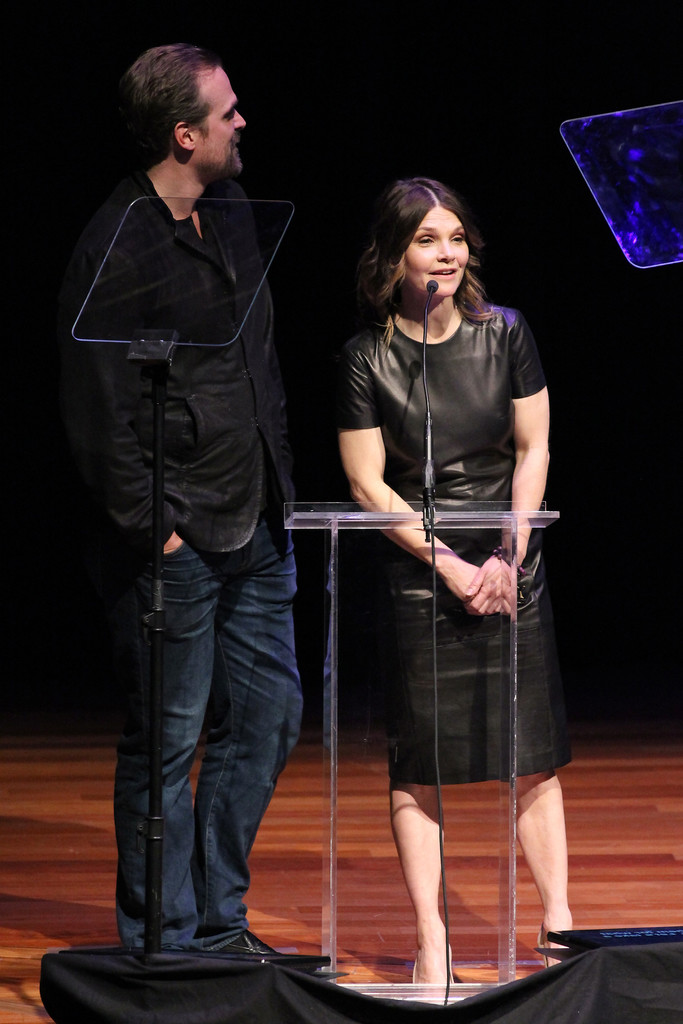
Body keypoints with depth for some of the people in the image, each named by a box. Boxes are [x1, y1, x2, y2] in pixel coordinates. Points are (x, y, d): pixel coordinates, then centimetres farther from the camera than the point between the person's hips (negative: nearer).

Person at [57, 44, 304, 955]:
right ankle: (161, 942, 11)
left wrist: (279, 485, 17)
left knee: (268, 716, 13)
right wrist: (149, 529, -16)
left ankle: (217, 920, 25)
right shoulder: (118, 248, -16)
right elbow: (98, 411, -16)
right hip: (175, 540, -8)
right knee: (167, 741, 0)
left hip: (255, 529, 8)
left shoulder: (231, 214, 10)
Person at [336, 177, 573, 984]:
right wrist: (452, 564, -11)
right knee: (419, 766, -1)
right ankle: (429, 939, 4)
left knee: (534, 758, 3)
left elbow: (533, 450, 4)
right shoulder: (367, 358, -5)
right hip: (418, 574, -2)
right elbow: (368, 485, -5)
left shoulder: (504, 334, 1)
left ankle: (557, 918, 12)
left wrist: (508, 555, -6)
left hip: (510, 566, 2)